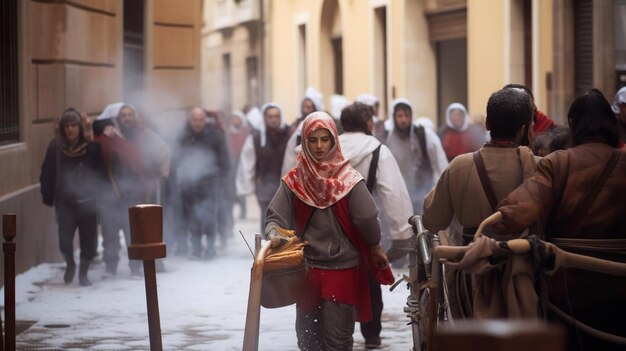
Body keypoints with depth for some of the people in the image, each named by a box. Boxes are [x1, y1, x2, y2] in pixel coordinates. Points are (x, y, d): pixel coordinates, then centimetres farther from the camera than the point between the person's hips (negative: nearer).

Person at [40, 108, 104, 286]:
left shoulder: (92, 147, -3)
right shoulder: (55, 147, -1)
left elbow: (100, 173, 3)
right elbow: (47, 174, 1)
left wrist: (97, 194, -6)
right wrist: (49, 197, -3)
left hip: (88, 202, 0)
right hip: (65, 202, 0)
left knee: (88, 240, 2)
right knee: (65, 238, -10)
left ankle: (83, 273, 23)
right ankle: (70, 264, 21)